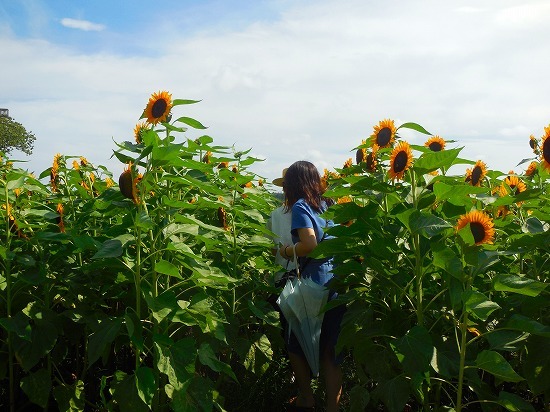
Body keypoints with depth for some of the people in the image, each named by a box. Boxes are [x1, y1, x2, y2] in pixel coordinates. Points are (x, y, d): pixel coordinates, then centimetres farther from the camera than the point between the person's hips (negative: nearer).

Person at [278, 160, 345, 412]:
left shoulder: (300, 206, -6)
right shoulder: (328, 205, 13)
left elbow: (310, 243, -20)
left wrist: (286, 251, -2)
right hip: (338, 284, 6)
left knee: (297, 345, 14)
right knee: (330, 351, 9)